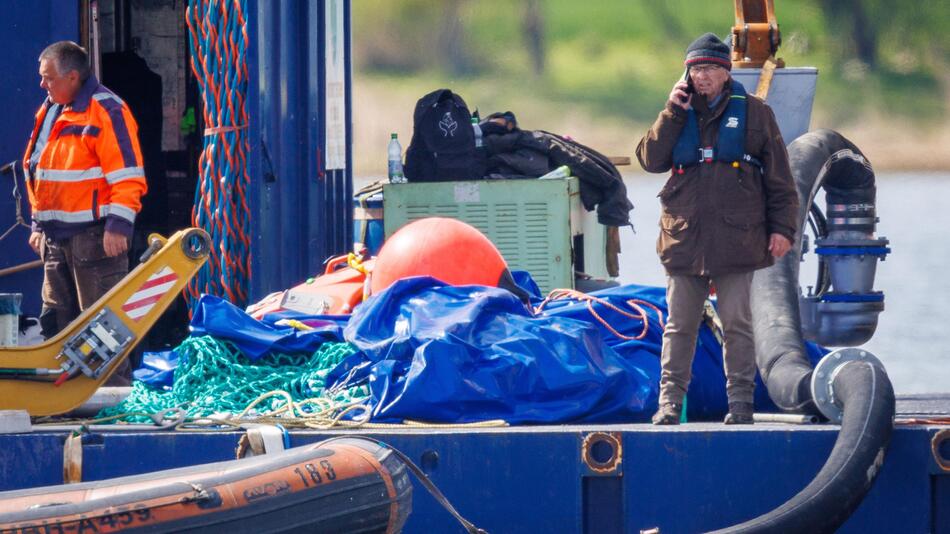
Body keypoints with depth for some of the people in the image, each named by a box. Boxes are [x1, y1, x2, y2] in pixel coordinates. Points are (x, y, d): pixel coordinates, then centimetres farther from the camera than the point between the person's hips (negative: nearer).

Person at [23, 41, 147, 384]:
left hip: (93, 236, -9)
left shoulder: (106, 111, -12)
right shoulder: (50, 112, 15)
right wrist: (39, 223, 21)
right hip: (55, 236, 9)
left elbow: (127, 176, -16)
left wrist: (118, 225, -21)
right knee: (56, 320, 12)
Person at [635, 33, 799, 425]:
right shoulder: (679, 116, 12)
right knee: (680, 325, 4)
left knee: (736, 325, 1)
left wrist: (783, 228, -1)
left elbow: (779, 178, 4)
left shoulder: (753, 113, 4)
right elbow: (651, 159, 0)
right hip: (685, 239, 2)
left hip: (736, 239, -2)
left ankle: (740, 401, 6)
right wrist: (673, 113, -5)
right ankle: (670, 399, 8)